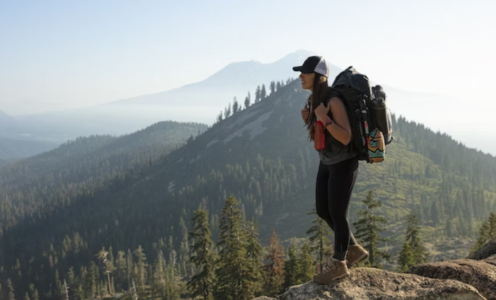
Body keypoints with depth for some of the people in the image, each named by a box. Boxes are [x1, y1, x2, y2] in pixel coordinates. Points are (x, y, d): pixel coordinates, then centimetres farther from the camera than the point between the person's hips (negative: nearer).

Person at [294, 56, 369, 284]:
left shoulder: (334, 101, -25)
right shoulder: (313, 99, 2)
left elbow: (346, 138, -26)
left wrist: (323, 118, -31)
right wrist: (307, 119, -6)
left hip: (344, 163, -9)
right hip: (328, 162, 9)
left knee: (337, 214, 0)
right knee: (322, 212, 12)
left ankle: (338, 264, 17)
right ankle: (354, 249, 29)